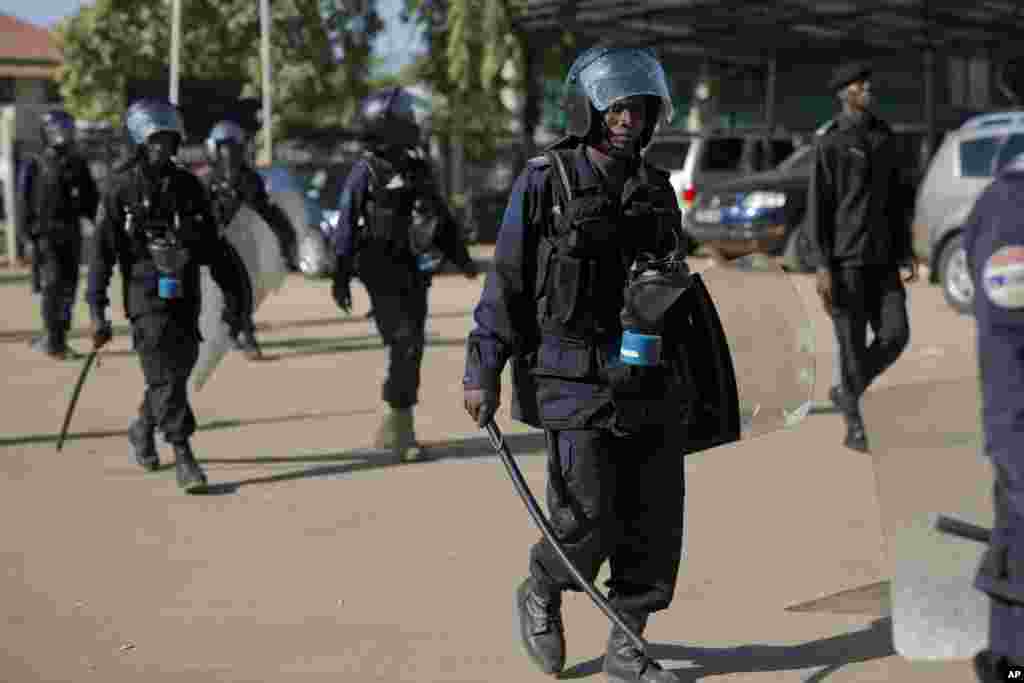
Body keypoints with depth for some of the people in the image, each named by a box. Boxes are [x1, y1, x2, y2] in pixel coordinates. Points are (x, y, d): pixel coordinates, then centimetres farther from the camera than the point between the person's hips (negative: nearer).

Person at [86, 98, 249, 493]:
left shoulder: (188, 185, 8)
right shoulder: (122, 187, -4)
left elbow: (213, 246, 13)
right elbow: (103, 250, -7)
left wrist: (233, 296, 11)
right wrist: (97, 309, -13)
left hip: (186, 297, 5)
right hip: (146, 297, -5)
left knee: (177, 371, 13)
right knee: (165, 376, -9)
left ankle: (142, 430, 39)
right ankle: (183, 458, -7)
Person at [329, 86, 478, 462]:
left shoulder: (418, 167, 10)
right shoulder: (366, 171, -8)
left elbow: (441, 215, 18)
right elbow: (346, 225, -7)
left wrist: (461, 257, 15)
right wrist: (340, 277, -9)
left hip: (415, 273, 6)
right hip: (383, 276, -6)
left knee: (412, 349, 9)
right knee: (405, 346, -12)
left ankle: (391, 426, 23)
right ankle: (402, 429, -4)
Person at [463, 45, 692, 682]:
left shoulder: (656, 189, 10)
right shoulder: (545, 182, -5)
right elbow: (506, 282, -5)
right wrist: (484, 373, -7)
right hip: (577, 377, -5)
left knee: (655, 518, 4)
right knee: (589, 522, -6)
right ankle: (542, 595, 26)